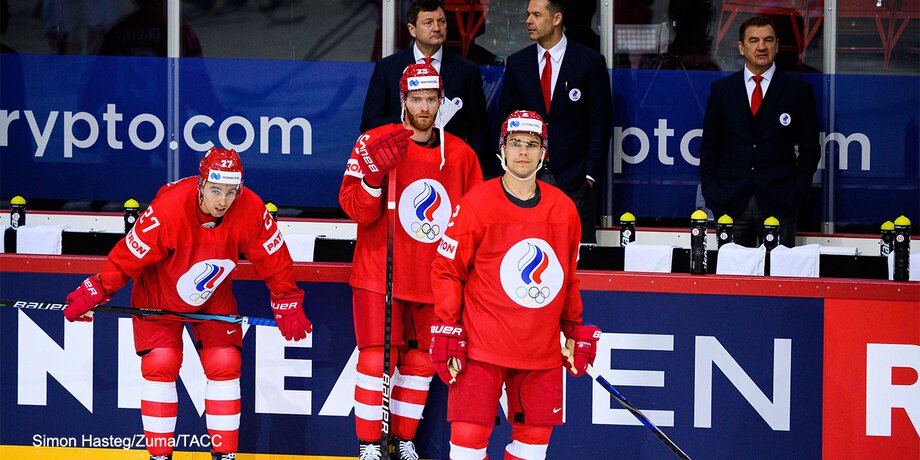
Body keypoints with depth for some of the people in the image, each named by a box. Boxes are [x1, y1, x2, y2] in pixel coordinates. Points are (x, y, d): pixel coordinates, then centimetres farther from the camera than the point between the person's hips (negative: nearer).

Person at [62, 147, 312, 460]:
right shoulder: (168, 208, -35)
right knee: (160, 365, -11)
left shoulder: (251, 211, -25)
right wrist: (94, 294, -20)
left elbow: (274, 259, -10)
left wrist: (287, 304, -4)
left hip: (213, 296, 3)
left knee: (225, 364, -4)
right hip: (158, 294, -3)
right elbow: (128, 256, -25)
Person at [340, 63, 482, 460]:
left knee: (420, 362, 9)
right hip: (379, 274, -4)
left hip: (433, 279, 4)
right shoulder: (375, 144, -6)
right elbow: (356, 210, -12)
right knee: (376, 360, -8)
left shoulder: (461, 155, 5)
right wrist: (375, 176, -29)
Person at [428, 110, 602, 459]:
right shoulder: (476, 205, -7)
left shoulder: (565, 209, 6)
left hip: (542, 348, 4)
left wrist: (575, 330, 17)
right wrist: (447, 331, -8)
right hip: (481, 345, -4)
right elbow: (447, 270, -3)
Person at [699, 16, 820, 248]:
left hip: (778, 203, -1)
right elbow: (709, 147, 11)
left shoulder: (798, 91, 6)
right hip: (730, 203, 1)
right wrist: (711, 194, 1)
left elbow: (810, 149, 7)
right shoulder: (721, 89, 10)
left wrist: (796, 192, -3)